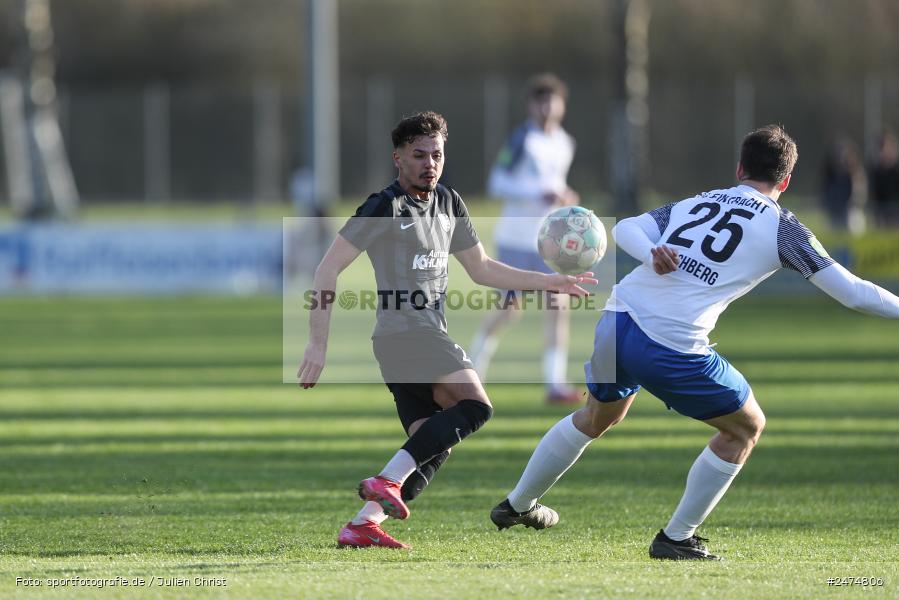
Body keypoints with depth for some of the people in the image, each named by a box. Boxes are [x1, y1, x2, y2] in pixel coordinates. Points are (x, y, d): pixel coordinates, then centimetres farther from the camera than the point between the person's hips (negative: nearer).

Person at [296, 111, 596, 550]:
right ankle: (388, 482, -29)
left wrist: (550, 282, 22)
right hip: (403, 330, -9)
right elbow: (328, 270, -9)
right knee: (474, 405, -24)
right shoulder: (386, 208, -7)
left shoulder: (448, 204, 17)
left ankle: (364, 523, -7)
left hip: (430, 337, 9)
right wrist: (317, 344, -14)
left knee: (435, 446, 0)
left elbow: (481, 269, 28)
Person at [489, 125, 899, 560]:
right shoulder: (782, 228, 5)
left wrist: (652, 255, -9)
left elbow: (624, 229, 7)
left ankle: (517, 506, 48)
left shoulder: (693, 204, 19)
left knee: (597, 417, 34)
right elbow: (851, 291, 3)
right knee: (746, 428, 17)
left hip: (613, 325, 6)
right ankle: (676, 539, 19)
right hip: (672, 348, -6)